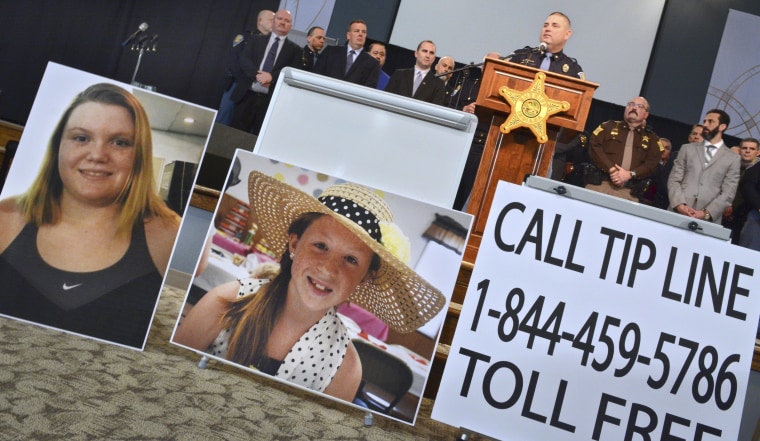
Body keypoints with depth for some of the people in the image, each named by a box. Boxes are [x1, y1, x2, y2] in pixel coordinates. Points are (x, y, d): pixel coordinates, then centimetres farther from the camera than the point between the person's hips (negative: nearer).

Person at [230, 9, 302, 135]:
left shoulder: (295, 50, 9)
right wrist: (257, 74, -17)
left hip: (271, 99, -1)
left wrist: (271, 76, -19)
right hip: (247, 95, 1)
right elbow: (244, 59, 2)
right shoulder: (257, 40, 13)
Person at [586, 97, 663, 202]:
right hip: (599, 184, 0)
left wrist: (630, 174, -10)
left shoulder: (652, 138, 19)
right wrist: (611, 170, -10)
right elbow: (594, 147, 2)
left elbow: (652, 164, 7)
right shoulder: (608, 126, 17)